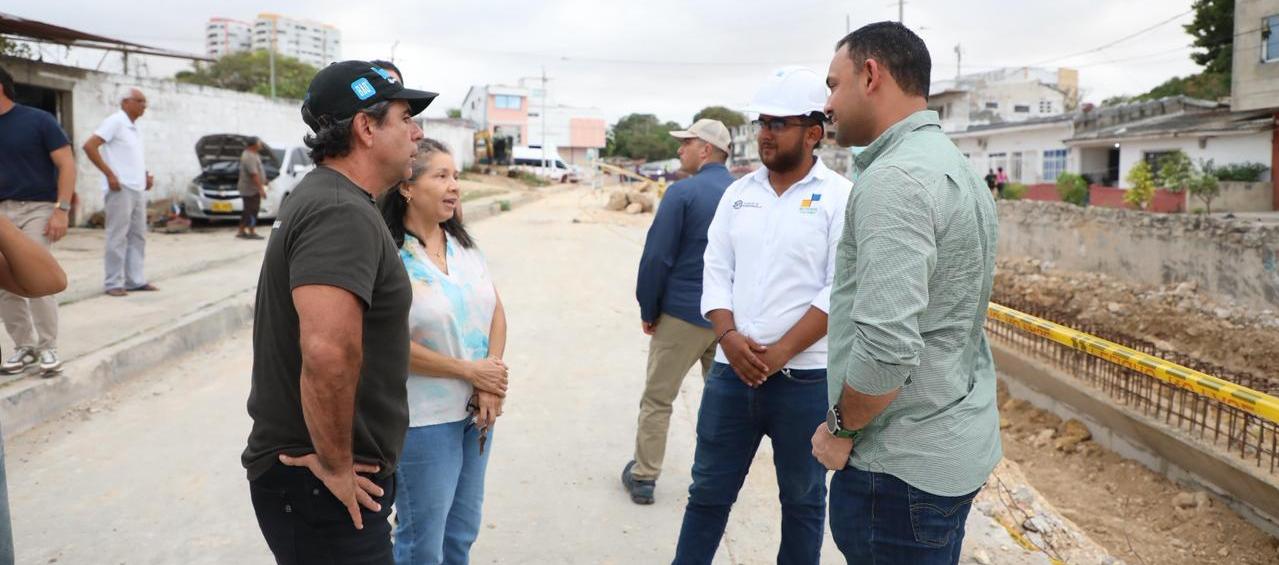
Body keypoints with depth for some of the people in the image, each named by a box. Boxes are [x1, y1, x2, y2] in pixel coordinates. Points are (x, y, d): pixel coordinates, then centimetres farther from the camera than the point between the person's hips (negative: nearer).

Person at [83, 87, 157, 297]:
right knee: (118, 237, -6)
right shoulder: (115, 122, -8)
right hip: (120, 189, -9)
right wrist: (109, 174, -19)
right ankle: (114, 283, -1)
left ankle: (135, 280, 16)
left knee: (138, 236, 10)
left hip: (138, 190, 9)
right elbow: (89, 146, -16)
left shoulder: (135, 128, 17)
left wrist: (146, 176, 12)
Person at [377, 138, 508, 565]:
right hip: (423, 418, -7)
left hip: (477, 410, 7)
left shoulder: (463, 243, 7)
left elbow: (496, 312, 5)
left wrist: (490, 388, -9)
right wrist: (471, 371, -15)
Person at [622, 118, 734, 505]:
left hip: (683, 314, -4)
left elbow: (657, 257, -13)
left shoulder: (683, 192, -12)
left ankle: (643, 477, 15)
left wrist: (648, 310, -2)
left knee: (657, 399, 8)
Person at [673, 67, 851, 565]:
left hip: (806, 378, -4)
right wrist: (728, 336, -10)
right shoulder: (738, 193, 9)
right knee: (708, 491, 13)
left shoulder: (840, 197, -5)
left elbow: (841, 291, -12)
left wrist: (781, 352, -16)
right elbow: (716, 273, 7)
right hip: (731, 371, 4)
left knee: (802, 499, 13)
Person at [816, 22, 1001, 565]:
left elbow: (886, 346, -29)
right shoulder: (955, 165, 11)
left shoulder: (894, 178, -21)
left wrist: (842, 428, -12)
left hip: (902, 465, -9)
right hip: (956, 446, 9)